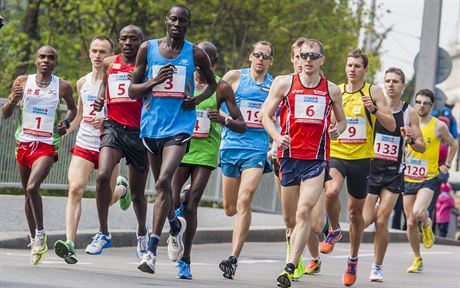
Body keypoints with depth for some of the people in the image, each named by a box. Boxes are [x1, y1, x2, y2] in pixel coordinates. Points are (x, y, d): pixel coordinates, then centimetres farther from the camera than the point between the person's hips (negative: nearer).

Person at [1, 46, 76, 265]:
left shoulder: (62, 87, -1)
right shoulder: (22, 82, 2)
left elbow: (72, 108, 18)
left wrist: (66, 123, -2)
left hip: (47, 146, -3)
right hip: (24, 143, 3)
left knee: (32, 187, -23)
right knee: (28, 193, 11)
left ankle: (41, 233, -6)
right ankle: (34, 240, 25)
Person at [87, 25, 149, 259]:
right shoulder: (109, 63, 11)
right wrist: (100, 100, 9)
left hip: (139, 131, -2)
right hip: (114, 127, 2)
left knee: (137, 192, 10)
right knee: (102, 176, -23)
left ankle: (142, 233, 37)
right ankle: (103, 233, -11)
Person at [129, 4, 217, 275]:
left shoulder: (196, 54, 0)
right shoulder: (148, 48, 2)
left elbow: (213, 83, 17)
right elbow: (132, 90, 5)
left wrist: (197, 100, -3)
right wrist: (153, 82, -15)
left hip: (180, 126, -3)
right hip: (152, 125, 3)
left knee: (163, 182, -20)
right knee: (161, 184, 16)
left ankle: (152, 250, -20)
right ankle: (175, 224, 46)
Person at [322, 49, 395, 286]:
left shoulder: (373, 92, -1)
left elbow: (391, 126, -6)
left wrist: (373, 109, -21)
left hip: (360, 159, -1)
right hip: (335, 155, 1)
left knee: (355, 212, 9)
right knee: (331, 191, -30)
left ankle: (353, 260, 26)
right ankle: (334, 231, -2)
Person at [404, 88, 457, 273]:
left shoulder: (438, 126, -3)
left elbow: (453, 145, 14)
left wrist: (447, 165, 8)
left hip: (428, 178, -3)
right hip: (408, 178, 3)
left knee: (418, 213, -27)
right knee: (411, 223, 4)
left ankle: (426, 225, 9)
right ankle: (417, 260, 19)